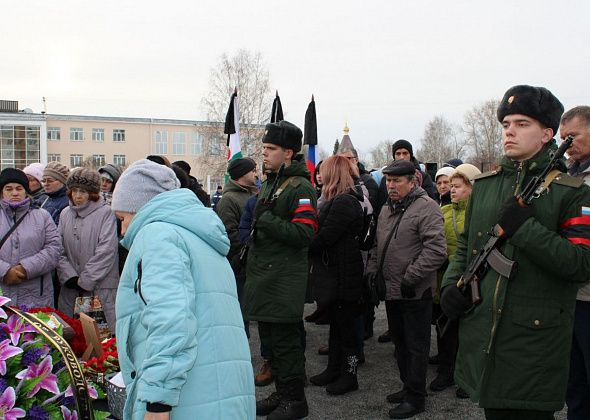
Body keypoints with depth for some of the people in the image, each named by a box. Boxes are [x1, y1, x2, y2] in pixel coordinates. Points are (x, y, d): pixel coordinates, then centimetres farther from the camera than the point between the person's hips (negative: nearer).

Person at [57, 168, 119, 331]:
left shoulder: (105, 213, -6)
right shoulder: (65, 214, 10)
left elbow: (106, 251, -12)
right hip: (70, 287, 5)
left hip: (101, 287, -5)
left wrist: (85, 281, -11)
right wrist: (70, 277, -8)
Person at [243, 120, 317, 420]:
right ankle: (282, 392, 30)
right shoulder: (268, 184, 16)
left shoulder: (300, 188, -14)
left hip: (284, 280, -9)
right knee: (269, 338, 16)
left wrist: (265, 219, -22)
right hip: (262, 277, 9)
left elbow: (304, 233, -23)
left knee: (285, 340, -2)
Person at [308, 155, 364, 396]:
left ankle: (349, 376, 16)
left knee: (345, 325, 3)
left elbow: (324, 238, -21)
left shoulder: (344, 203, -19)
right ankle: (333, 370, 30)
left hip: (343, 275, -10)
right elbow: (324, 233, 12)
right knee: (336, 324, 18)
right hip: (335, 273, 10)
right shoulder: (338, 202, 13)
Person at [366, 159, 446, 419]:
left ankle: (415, 397, 14)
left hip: (415, 293, -8)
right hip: (391, 290, 8)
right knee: (400, 342, 18)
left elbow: (436, 251, -22)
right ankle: (408, 386, 32)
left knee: (416, 346, 3)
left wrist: (410, 278, -20)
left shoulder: (426, 208, -15)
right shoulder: (386, 210, 13)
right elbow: (378, 246, 23)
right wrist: (373, 269, 10)